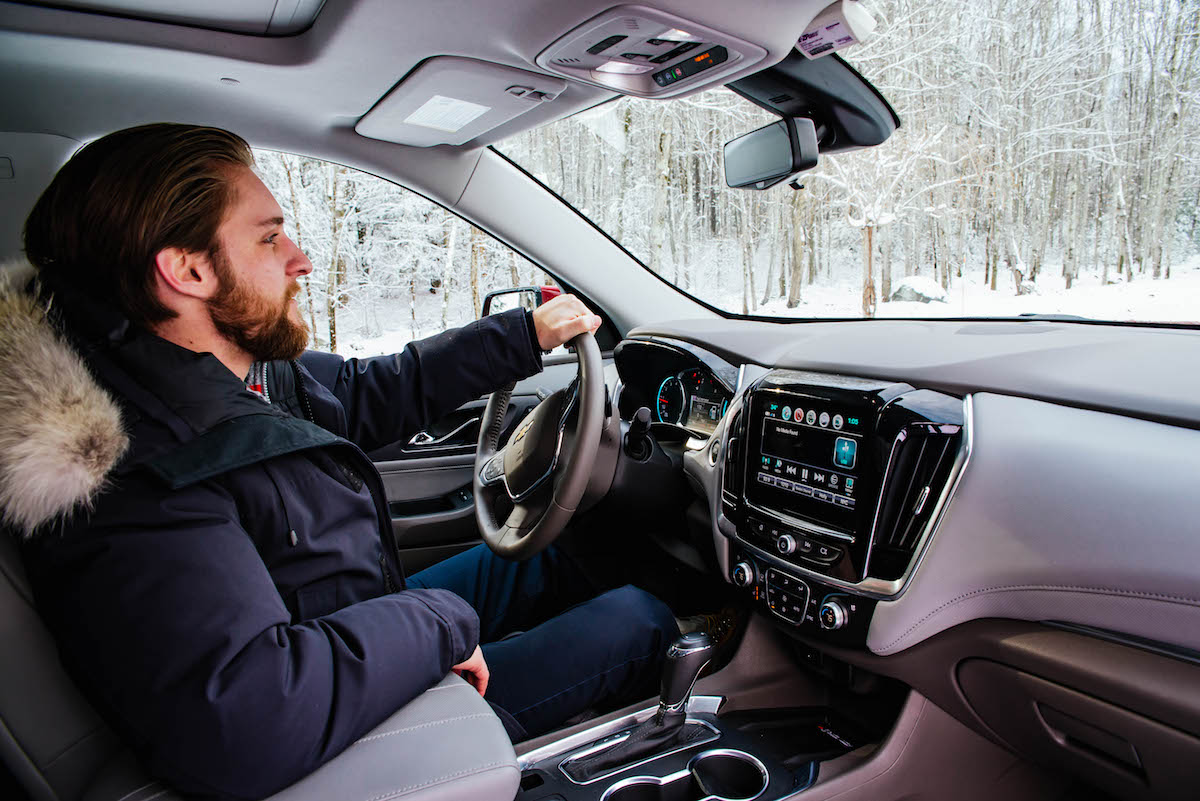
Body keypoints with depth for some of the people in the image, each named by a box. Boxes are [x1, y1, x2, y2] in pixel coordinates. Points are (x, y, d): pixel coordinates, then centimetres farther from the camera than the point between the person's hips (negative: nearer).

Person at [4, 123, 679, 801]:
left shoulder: (254, 377, -7)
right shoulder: (135, 478, -35)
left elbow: (377, 389, 8)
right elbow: (238, 724, -47)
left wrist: (528, 333, 11)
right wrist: (437, 621, -32)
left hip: (374, 631, 9)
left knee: (544, 558, 24)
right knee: (641, 618, 1)